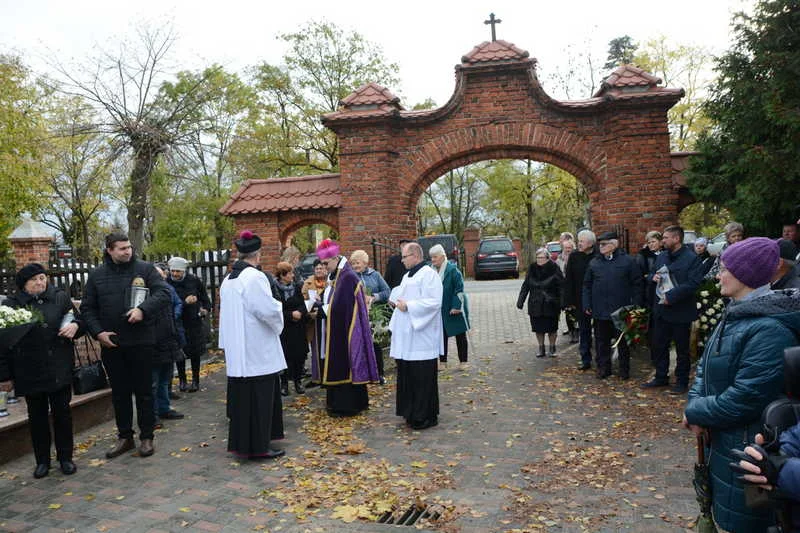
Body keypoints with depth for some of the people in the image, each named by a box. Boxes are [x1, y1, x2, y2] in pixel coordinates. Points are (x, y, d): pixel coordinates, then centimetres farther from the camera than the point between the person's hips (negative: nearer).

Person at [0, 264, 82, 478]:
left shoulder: (60, 298, 1)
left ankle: (65, 458, 22)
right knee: (37, 417, 11)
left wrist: (75, 326, -14)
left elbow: (78, 319, 12)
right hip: (29, 373, 0)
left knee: (62, 413, 8)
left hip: (59, 370, 0)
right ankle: (42, 460, 25)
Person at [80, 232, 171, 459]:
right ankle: (124, 437, 26)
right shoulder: (97, 275, 6)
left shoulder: (145, 269, -1)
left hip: (141, 342, -3)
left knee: (144, 391, 6)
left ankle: (146, 437, 17)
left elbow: (163, 293, -8)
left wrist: (143, 309, -23)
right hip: (110, 344, 3)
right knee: (119, 393, 13)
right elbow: (87, 308, 10)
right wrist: (97, 332, -3)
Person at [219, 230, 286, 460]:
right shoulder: (255, 277, -17)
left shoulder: (227, 280, 9)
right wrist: (279, 308, 1)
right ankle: (258, 447, 6)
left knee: (241, 396, 14)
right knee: (259, 398, 0)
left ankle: (242, 444, 23)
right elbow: (269, 311, -19)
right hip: (257, 350, -8)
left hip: (236, 350, 8)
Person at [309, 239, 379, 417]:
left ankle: (346, 406, 9)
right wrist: (321, 301, -3)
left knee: (343, 366, -1)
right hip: (334, 332, 9)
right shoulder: (335, 276, 11)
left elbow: (341, 307, -23)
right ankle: (338, 402, 24)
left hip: (344, 332, -9)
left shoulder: (348, 278, -19)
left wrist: (321, 308, -12)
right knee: (335, 367, 14)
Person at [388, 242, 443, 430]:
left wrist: (408, 306, -18)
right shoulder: (407, 276, 18)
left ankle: (427, 416, 8)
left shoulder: (429, 274, -11)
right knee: (408, 375, 12)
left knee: (422, 377, -3)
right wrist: (398, 302, 9)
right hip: (406, 336, 9)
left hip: (422, 337, -9)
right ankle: (412, 412, 23)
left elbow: (434, 302, -20)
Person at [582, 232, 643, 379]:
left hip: (622, 310, -2)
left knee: (623, 342, 8)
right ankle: (603, 368, 19)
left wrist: (636, 305, -6)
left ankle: (624, 369, 21)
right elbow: (587, 285, 10)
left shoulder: (628, 261, -1)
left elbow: (637, 284, -1)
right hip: (600, 310, 3)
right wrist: (587, 305, 4)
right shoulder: (594, 263, 7)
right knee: (601, 341, 8)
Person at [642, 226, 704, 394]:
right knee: (659, 345, 14)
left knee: (682, 349, 7)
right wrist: (653, 277, -3)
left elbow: (693, 284, -21)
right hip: (661, 309, 7)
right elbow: (651, 274, 22)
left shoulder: (692, 258, -12)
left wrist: (671, 296, -24)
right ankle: (661, 377, 28)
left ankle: (682, 382, 20)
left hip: (681, 312, -7)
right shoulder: (662, 257, 10)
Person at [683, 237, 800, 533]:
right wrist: (695, 403, -8)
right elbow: (706, 364, 9)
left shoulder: (770, 329, -26)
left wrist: (696, 412, -14)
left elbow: (746, 397, -28)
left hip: (747, 447, -9)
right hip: (721, 437, 9)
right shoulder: (736, 314, 6)